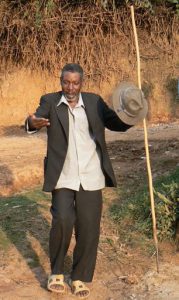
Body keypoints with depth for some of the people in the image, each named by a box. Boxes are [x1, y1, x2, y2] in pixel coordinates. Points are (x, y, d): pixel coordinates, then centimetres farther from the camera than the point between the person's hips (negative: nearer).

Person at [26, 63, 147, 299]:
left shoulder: (94, 101, 6)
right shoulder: (50, 101, 1)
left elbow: (117, 123, 9)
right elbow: (37, 117, -15)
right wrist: (32, 123, -39)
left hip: (90, 177, 2)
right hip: (62, 177, -2)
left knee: (89, 228, 2)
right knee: (63, 221, -16)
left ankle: (80, 277, 20)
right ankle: (56, 272, 8)